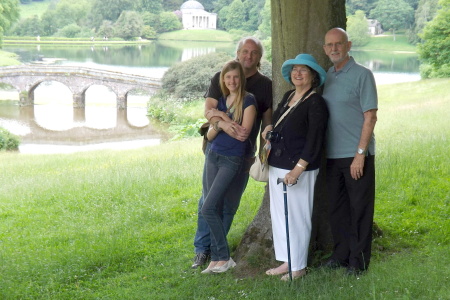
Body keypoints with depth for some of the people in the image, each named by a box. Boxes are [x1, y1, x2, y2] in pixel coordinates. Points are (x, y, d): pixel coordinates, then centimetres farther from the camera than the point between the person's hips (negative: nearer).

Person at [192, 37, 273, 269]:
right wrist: (222, 123, -28)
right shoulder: (220, 78, 3)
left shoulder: (265, 85, 5)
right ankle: (202, 248, 9)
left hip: (244, 150, 1)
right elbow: (208, 109, -8)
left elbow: (267, 121, 5)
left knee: (230, 202, 5)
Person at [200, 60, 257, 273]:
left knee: (208, 209, -11)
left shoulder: (248, 101, -8)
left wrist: (224, 119, -12)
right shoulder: (221, 101, 11)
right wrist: (216, 125, -11)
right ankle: (217, 258, 14)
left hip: (232, 160, -6)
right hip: (213, 156, 6)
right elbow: (210, 135, 9)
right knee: (215, 209, 7)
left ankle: (224, 258, 1)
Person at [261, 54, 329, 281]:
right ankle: (286, 262, 25)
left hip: (299, 168, -8)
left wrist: (298, 170, -22)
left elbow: (314, 141, -17)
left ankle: (298, 266, 12)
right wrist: (270, 130, 5)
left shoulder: (316, 103, -11)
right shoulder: (288, 97, 13)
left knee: (297, 216, -1)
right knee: (278, 214, 13)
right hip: (277, 166, 9)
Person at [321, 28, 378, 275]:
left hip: (356, 155, -6)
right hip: (332, 155, 6)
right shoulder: (327, 76, 11)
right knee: (337, 208, 13)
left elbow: (370, 117, -11)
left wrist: (360, 154, -16)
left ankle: (358, 260, 12)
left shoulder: (362, 75, -7)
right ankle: (340, 255, 25)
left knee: (360, 209, 3)